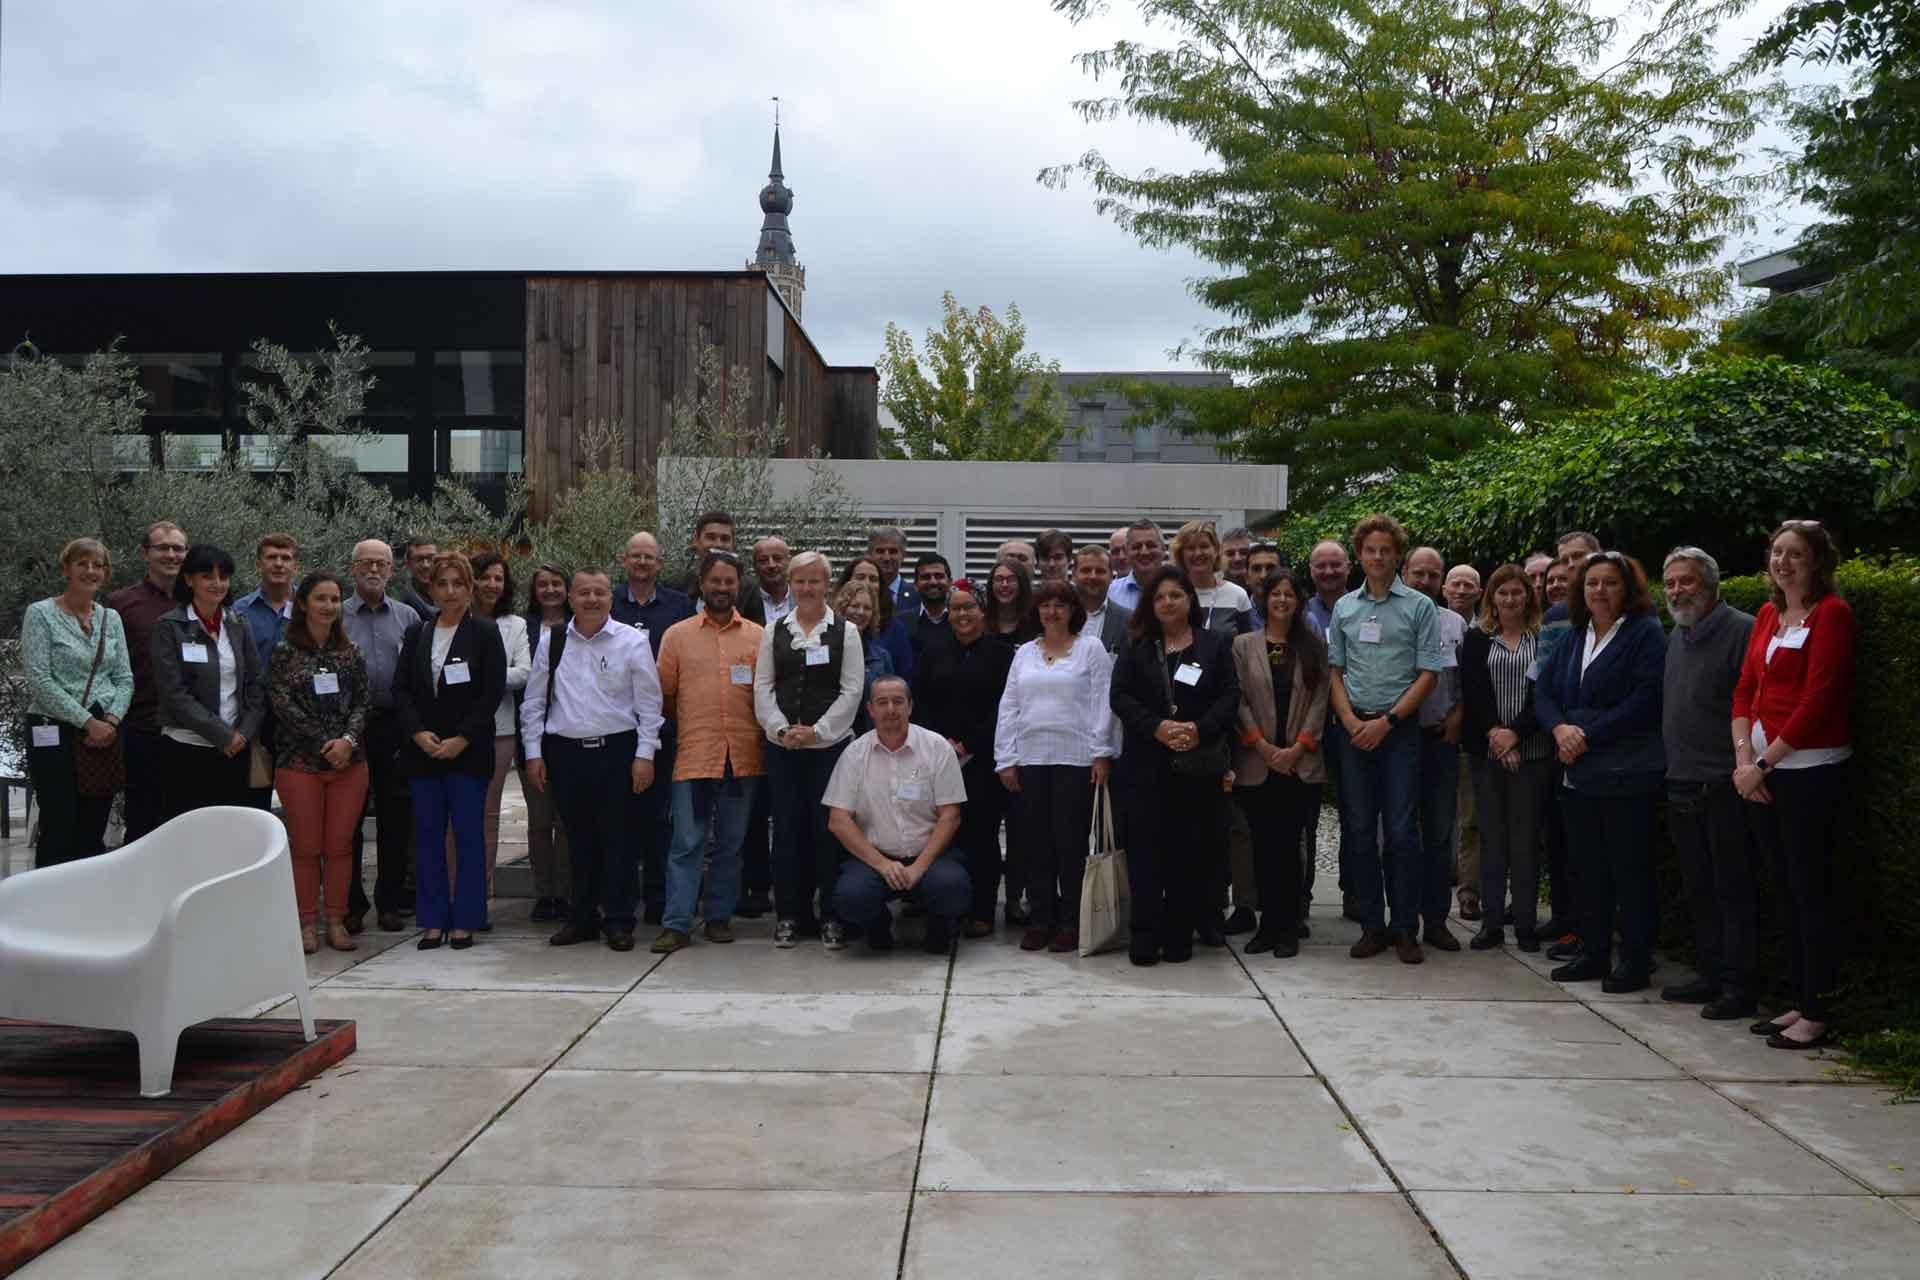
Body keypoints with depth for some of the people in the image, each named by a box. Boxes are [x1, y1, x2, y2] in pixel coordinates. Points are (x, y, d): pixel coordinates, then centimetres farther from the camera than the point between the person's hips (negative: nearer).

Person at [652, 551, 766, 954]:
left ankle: (719, 917, 19)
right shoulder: (677, 635, 6)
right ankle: (676, 924, 1)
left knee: (731, 844, 9)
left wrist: (765, 738, 4)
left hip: (743, 756, 2)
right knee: (686, 843, -2)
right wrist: (688, 730, 9)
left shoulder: (757, 636, 7)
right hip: (694, 755, -1)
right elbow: (664, 693, 9)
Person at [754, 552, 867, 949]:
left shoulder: (845, 631, 3)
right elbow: (762, 687, 6)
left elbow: (851, 690, -3)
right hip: (782, 746, 2)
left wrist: (817, 731, -10)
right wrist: (781, 729, -7)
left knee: (828, 827, -1)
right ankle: (789, 914, 14)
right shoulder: (773, 631, 10)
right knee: (787, 827, 4)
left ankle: (831, 917, 8)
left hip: (829, 744, -2)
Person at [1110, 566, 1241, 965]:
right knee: (1146, 847, -4)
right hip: (1146, 764, 0)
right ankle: (1144, 935, -1)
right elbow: (1121, 696, 1)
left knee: (1189, 849, 1)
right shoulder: (1137, 648, 10)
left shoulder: (1214, 646, 9)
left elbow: (1229, 696, 1)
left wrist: (1200, 729, -15)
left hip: (1197, 764, 0)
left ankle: (1179, 933, 10)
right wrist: (1157, 727, -14)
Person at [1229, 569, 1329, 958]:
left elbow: (1319, 700, 3)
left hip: (1300, 764, 0)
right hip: (1256, 765, 0)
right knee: (1263, 847, 2)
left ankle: (1287, 929, 5)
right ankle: (1268, 923, 11)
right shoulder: (1243, 645, 7)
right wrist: (1264, 746, -8)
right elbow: (1238, 700, 1)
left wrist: (1297, 747, -7)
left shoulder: (1313, 647, 9)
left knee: (1289, 845, -2)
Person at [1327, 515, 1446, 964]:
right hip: (1354, 730, 3)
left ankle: (1405, 929, 6)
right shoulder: (1345, 607, 11)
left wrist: (1387, 721, -11)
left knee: (1401, 831, -3)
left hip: (1400, 728, -3)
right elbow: (1334, 671, 11)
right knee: (1357, 830, 5)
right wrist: (1350, 720, -4)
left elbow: (1428, 674, -3)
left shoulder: (1419, 607, 1)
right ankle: (1371, 925, 14)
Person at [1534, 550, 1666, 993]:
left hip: (1626, 773, -7)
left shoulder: (1646, 633, -5)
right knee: (1588, 867, 12)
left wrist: (1589, 735, -16)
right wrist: (1560, 727, -10)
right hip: (1577, 771, 7)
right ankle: (1593, 953, 22)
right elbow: (1543, 690, 11)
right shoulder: (1572, 638, 16)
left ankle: (1635, 961, 8)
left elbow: (1646, 698, -16)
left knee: (1630, 868, -1)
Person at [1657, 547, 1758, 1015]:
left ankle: (1738, 985, 7)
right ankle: (1710, 975, 24)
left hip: (1725, 786, -8)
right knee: (1698, 889, 14)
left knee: (1733, 888, -1)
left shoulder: (1741, 630, -11)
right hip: (1682, 785, 8)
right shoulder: (1676, 636, 16)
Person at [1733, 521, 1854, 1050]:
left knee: (1811, 890, -2)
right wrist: (1743, 757, -3)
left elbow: (1818, 699, -15)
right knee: (1790, 889, 12)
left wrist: (1763, 763, -14)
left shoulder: (1831, 613, -8)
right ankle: (1800, 1003, 21)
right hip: (1762, 769, 7)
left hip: (1809, 768, -7)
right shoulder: (1767, 615, 14)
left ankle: (1818, 1015, 6)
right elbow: (1746, 689, 11)